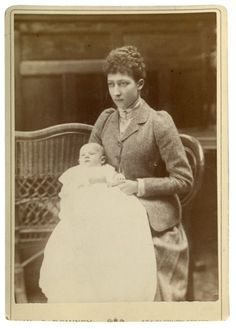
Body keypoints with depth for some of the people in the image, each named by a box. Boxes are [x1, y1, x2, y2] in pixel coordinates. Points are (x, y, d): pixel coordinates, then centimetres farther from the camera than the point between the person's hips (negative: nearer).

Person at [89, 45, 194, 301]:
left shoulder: (159, 123, -11)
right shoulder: (105, 119, 5)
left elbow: (184, 180, -9)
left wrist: (139, 186, -16)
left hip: (157, 228, -4)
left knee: (158, 294, 2)